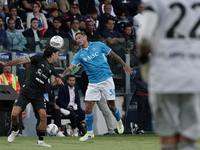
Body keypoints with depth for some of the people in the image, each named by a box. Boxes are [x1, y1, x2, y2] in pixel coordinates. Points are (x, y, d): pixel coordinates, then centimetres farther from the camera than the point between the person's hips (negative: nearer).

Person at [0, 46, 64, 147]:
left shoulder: (51, 69, 13)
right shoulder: (39, 59, 0)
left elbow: (52, 84, 3)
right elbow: (22, 61, -3)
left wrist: (57, 82, -21)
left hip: (38, 94, 4)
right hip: (25, 92, -4)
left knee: (43, 115, -14)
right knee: (14, 114, -12)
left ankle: (40, 141, -3)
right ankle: (15, 130, 21)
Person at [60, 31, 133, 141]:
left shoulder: (98, 45, 1)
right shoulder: (79, 55, 4)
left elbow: (113, 54, 9)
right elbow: (71, 68, -6)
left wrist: (124, 65, 11)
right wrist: (62, 75, -25)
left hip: (106, 79, -2)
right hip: (93, 83, 2)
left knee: (111, 106, 0)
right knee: (88, 109, -5)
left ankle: (119, 121, 31)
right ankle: (89, 132, 10)